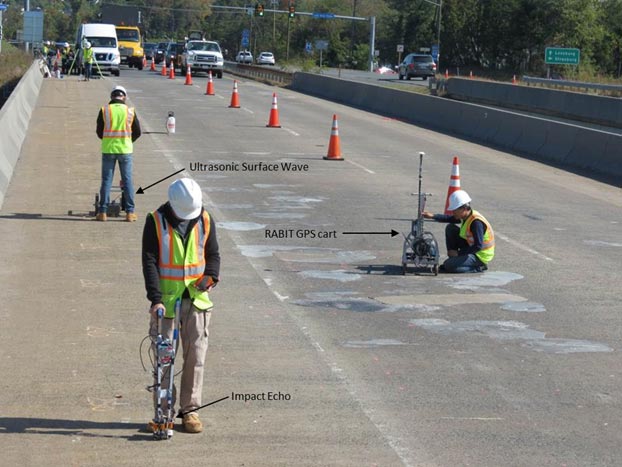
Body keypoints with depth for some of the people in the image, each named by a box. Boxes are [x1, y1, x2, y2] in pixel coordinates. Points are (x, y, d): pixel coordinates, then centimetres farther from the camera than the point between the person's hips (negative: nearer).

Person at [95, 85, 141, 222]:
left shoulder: (104, 110, -3)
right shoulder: (130, 111, -1)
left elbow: (99, 131, 3)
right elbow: (137, 132, 6)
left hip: (108, 149, 0)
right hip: (125, 150, 0)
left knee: (106, 180, 6)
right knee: (127, 180, 7)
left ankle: (103, 212, 6)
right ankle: (130, 212, 7)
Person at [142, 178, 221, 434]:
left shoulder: (205, 220, 2)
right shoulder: (156, 221, -6)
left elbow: (213, 254, 12)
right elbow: (149, 261, -9)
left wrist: (210, 276, -10)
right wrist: (155, 298, -18)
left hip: (197, 297, 2)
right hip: (166, 297, -2)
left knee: (196, 355, 1)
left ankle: (190, 409, 11)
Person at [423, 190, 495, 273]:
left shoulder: (476, 222, -29)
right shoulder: (465, 216, -2)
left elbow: (478, 246, -29)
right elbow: (449, 218, 16)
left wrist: (458, 253, -21)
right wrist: (432, 216, 2)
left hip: (480, 256, -9)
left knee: (449, 266, -21)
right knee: (450, 228, 7)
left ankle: (479, 267, -6)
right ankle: (453, 259, 13)